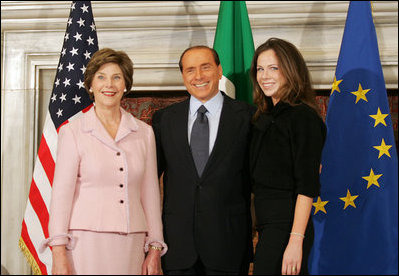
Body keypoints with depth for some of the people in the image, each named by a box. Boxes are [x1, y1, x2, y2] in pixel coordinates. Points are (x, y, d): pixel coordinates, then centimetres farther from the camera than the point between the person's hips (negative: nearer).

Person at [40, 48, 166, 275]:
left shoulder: (144, 133, 9)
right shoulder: (73, 132, 1)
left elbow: (150, 194, 12)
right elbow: (62, 193, -2)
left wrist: (155, 250, 7)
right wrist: (59, 254, -8)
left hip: (131, 246, 3)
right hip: (86, 243, -2)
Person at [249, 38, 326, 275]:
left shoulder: (303, 117, -11)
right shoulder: (265, 117, 14)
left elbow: (307, 186, -17)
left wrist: (296, 240, -22)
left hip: (286, 225, -8)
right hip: (267, 224, 8)